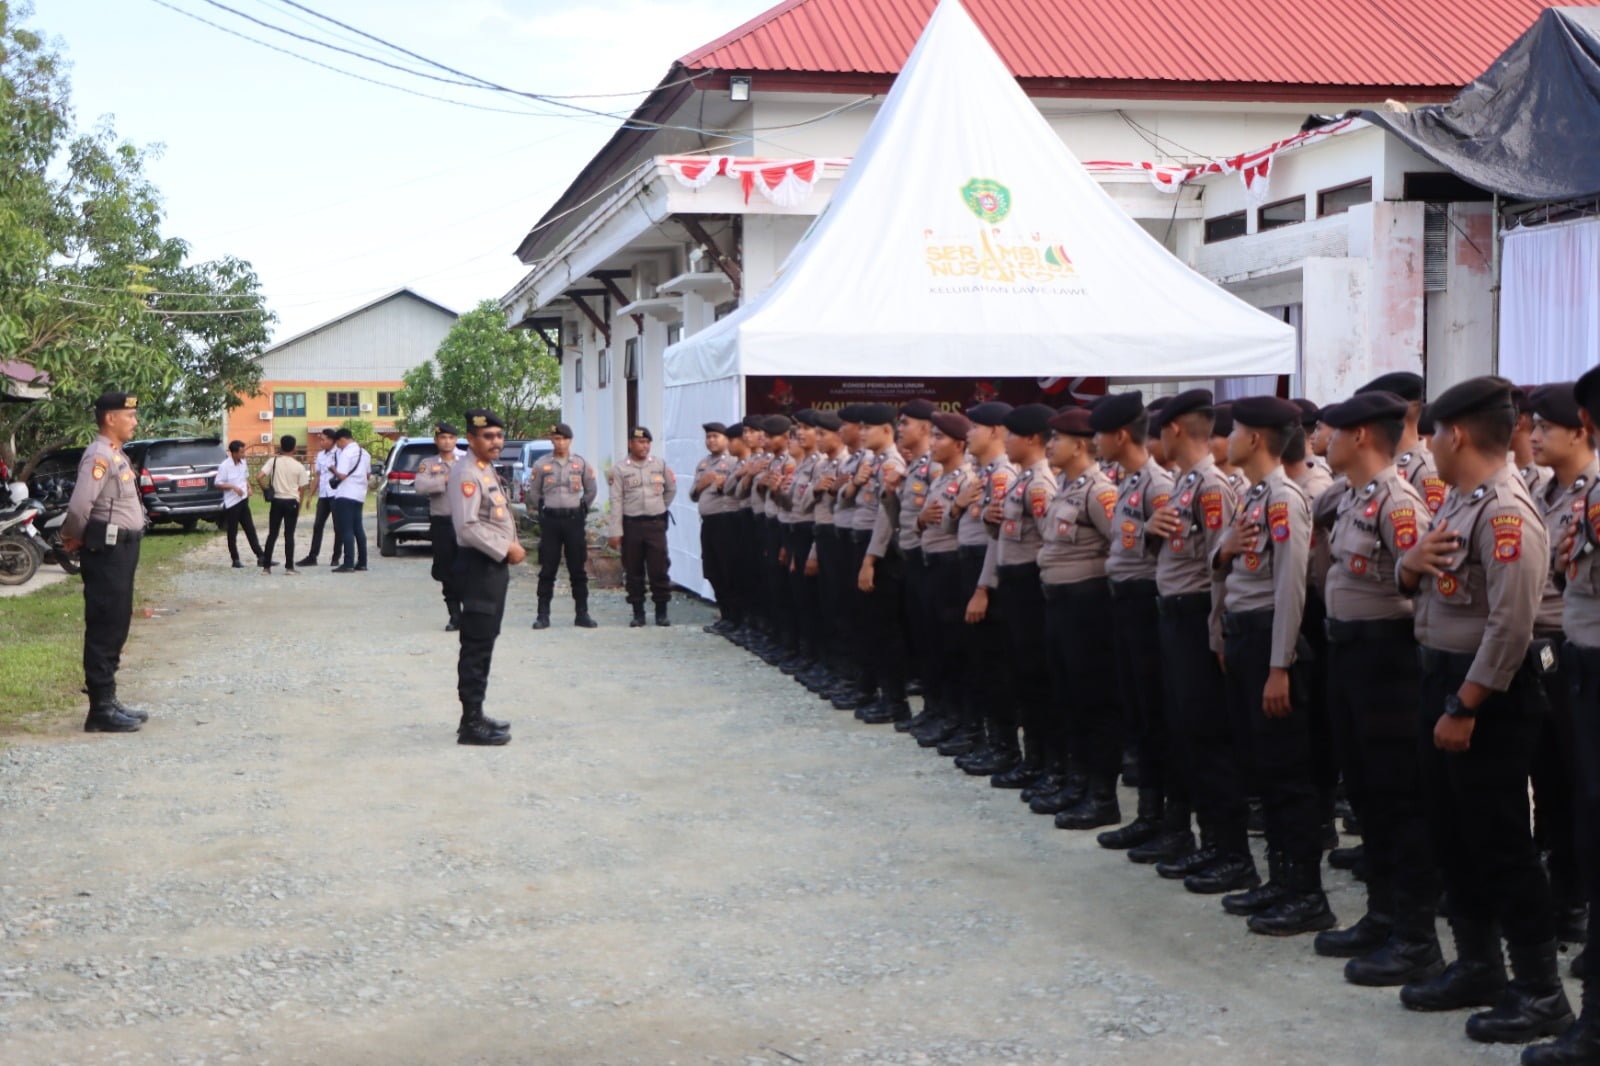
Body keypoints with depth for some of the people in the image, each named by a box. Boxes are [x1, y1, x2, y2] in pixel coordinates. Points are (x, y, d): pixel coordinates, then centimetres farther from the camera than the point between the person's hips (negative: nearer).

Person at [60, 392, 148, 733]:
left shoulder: (117, 454, 16)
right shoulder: (100, 455, -16)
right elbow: (79, 506, -26)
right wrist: (73, 538, -9)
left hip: (122, 549, 10)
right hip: (106, 551, -10)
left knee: (116, 627, 15)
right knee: (104, 628, -6)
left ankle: (108, 700, 23)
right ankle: (101, 709, -2)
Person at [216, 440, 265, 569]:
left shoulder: (243, 463, 7)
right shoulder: (225, 466, -14)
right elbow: (217, 483, -13)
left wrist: (249, 488, 3)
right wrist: (233, 487, -22)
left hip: (243, 501, 6)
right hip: (231, 503, -6)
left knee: (250, 530, 6)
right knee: (232, 533, 3)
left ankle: (260, 557, 5)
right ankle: (235, 560, 10)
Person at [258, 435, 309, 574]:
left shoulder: (273, 461, -2)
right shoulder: (299, 466, -3)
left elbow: (259, 477, -11)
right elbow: (302, 489, 1)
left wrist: (265, 488, 7)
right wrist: (299, 506, 12)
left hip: (276, 501, 1)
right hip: (292, 501, -1)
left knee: (272, 534, 8)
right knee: (289, 535, 1)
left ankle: (266, 565, 8)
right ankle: (289, 566, -1)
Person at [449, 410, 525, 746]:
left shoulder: (488, 472, 17)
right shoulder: (466, 474, -16)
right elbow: (468, 526, -24)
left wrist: (512, 547, 7)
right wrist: (506, 549, -18)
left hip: (495, 565, 10)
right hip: (479, 565, -10)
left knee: (484, 644, 15)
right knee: (476, 646, -7)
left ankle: (476, 716, 23)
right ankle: (471, 723, -4)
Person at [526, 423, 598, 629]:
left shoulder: (582, 464, 3)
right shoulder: (541, 465, 0)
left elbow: (590, 491, 13)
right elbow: (533, 493, 9)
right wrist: (540, 511, 11)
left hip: (574, 519, 1)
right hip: (550, 519, -1)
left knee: (578, 569, 4)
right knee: (547, 570, 1)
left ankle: (581, 614, 9)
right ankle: (543, 615, 5)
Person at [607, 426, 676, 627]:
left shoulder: (660, 465, 5)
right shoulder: (620, 469, -2)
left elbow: (671, 489, 20)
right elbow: (616, 501, -6)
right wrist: (615, 532, -10)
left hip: (656, 524, 1)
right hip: (631, 525, -1)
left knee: (659, 569, -1)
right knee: (634, 571, 5)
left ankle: (661, 612, 9)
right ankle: (638, 613, 13)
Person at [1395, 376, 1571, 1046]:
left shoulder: (1505, 513, -20)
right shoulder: (1456, 500, 10)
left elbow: (1511, 625, -24)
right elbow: (1417, 586, 18)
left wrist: (1464, 708, -22)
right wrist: (1412, 562, -6)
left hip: (1487, 691, -10)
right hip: (1441, 677, 10)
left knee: (1500, 845, -2)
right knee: (1450, 837, 16)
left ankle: (1539, 991, 9)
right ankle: (1477, 966, 29)